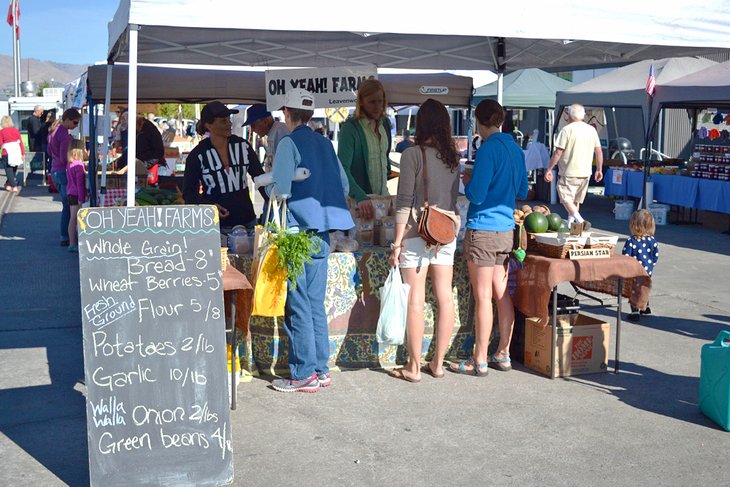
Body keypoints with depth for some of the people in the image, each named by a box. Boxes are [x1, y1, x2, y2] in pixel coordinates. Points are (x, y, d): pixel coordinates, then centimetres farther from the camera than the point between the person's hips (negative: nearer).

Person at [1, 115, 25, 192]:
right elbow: (21, 142, 4)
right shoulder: (15, 130, 5)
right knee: (13, 170, 17)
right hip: (16, 152, 4)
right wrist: (23, 153, 6)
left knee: (9, 171, 2)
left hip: (7, 153, -4)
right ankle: (9, 185, 25)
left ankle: (14, 186, -7)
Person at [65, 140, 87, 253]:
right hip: (76, 195, -9)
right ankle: (73, 245, -5)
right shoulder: (78, 165, -16)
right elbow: (80, 182, -19)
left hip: (70, 194, 9)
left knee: (72, 219, 12)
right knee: (74, 219, -7)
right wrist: (81, 198, -19)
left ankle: (72, 243, 16)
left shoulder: (69, 164, 13)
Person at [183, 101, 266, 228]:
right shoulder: (197, 155, -5)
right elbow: (188, 193, 0)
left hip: (246, 221, 3)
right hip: (215, 224, -3)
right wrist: (209, 206, -18)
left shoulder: (242, 146, 4)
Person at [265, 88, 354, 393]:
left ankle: (304, 374, 2)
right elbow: (344, 186, 13)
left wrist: (265, 183, 4)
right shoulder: (325, 144, 11)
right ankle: (320, 369, 18)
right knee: (316, 302, 13)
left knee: (298, 305, -1)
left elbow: (279, 190, -17)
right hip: (322, 233, 7)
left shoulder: (289, 143, -9)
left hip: (297, 230, -7)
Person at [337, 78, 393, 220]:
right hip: (357, 199, -6)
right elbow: (342, 168, -24)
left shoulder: (385, 123, 8)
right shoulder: (350, 127, -13)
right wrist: (360, 197, -37)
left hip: (382, 196, 6)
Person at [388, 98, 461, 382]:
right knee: (445, 298, 8)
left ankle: (414, 367, 5)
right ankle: (438, 363, 17)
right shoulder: (453, 156, 7)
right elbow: (454, 197, 12)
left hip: (417, 233, -5)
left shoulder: (413, 155, -9)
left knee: (415, 301, 0)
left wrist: (397, 241, -7)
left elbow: (405, 202, -10)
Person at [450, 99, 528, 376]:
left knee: (483, 296, -2)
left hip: (482, 229, -8)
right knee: (501, 293, 13)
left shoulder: (488, 148, -14)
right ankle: (503, 354, 21)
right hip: (506, 228, 8)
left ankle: (479, 362, 5)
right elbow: (522, 191, 19)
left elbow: (476, 194, -17)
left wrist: (466, 180, 2)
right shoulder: (515, 148, 11)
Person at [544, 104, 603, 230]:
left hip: (569, 173, -6)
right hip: (586, 172, 6)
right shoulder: (592, 130, 7)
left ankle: (581, 221, -21)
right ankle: (570, 223, 23)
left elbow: (558, 152, -13)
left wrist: (549, 169, -7)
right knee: (576, 200, 18)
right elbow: (599, 151, 9)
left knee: (566, 198, -3)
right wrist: (599, 170, 17)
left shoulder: (567, 130, -11)